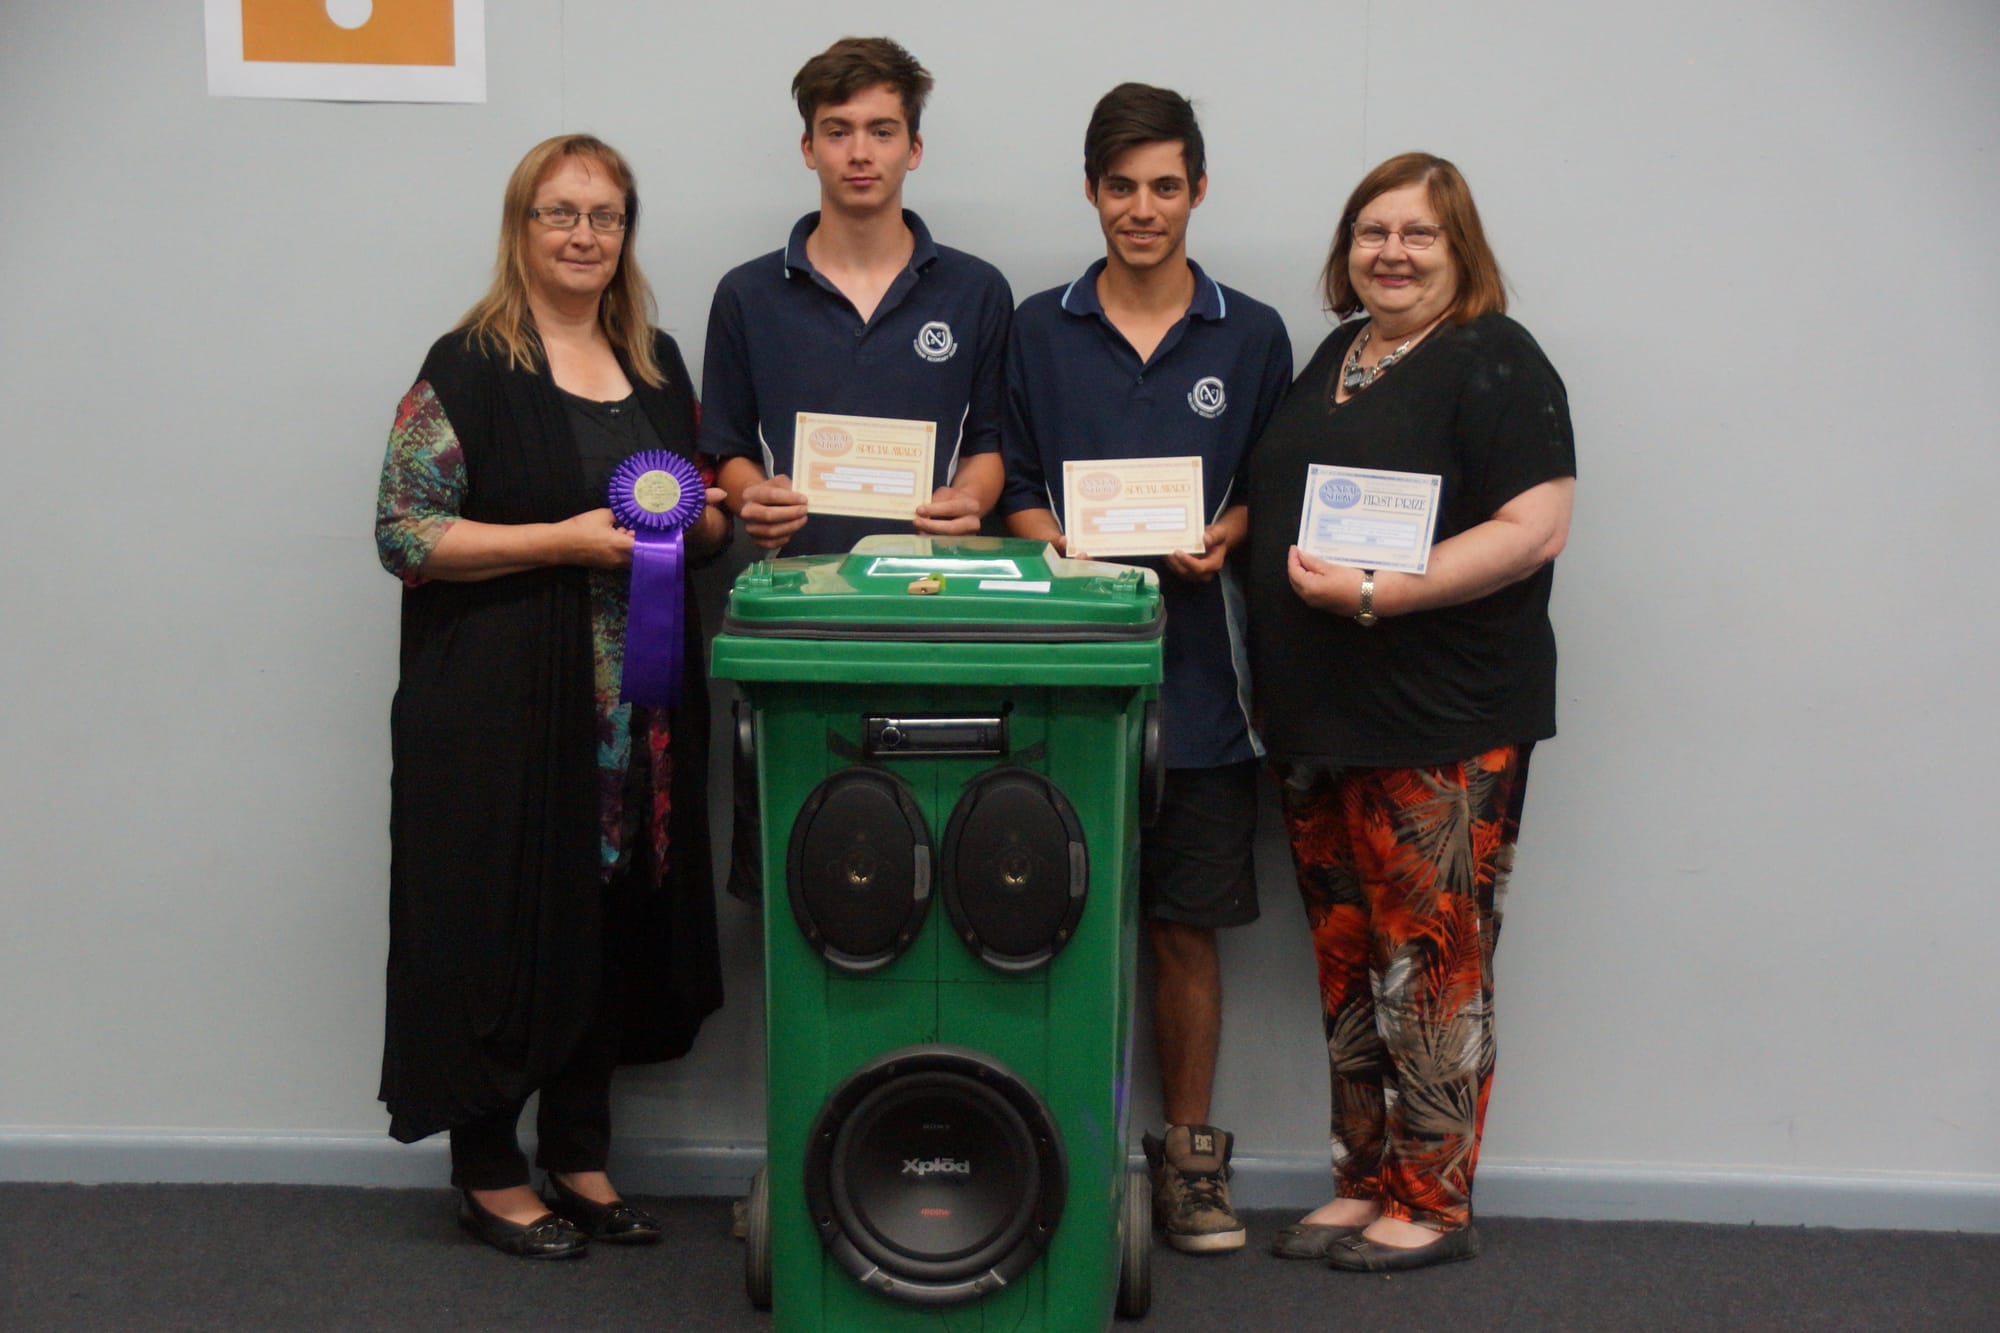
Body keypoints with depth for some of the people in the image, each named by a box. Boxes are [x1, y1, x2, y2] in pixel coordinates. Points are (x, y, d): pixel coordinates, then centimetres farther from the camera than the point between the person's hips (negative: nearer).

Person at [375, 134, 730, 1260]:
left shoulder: (658, 363, 13)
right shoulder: (468, 369, -5)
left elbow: (712, 514, 21)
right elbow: (406, 535, -11)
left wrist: (693, 521, -3)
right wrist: (566, 540, -18)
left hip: (637, 705, 6)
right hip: (503, 704, -5)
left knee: (616, 922, 10)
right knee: (505, 923, 1)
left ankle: (581, 1158, 26)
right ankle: (490, 1174, 17)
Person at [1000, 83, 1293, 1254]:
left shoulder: (1252, 337, 7)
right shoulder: (1039, 331, 8)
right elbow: (1013, 491, 8)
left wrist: (1218, 541, -10)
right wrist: (1064, 545, -12)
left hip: (1197, 674, 0)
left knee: (1188, 927, 6)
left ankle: (1189, 1148, 19)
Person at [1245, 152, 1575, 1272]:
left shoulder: (1495, 361, -7)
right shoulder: (1333, 360, 17)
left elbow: (1534, 527, -16)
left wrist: (1377, 592, -21)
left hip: (1446, 727, -7)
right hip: (1319, 717, 8)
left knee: (1431, 958, -2)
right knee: (1347, 958, 12)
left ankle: (1434, 1203, 10)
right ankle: (1363, 1182, 23)